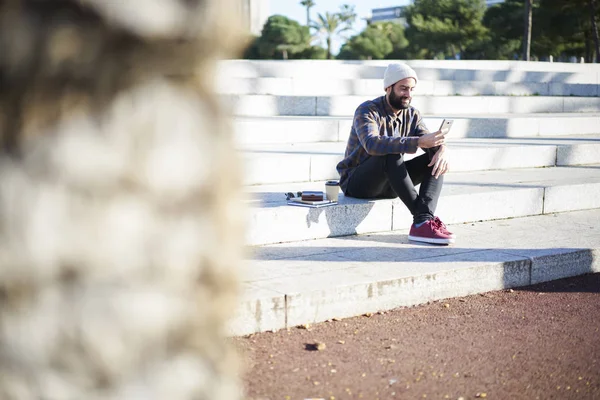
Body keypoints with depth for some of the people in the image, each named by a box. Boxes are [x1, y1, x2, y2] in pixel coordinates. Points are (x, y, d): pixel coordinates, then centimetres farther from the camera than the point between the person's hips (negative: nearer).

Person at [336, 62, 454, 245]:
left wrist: (442, 149, -32)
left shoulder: (411, 114, 4)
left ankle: (424, 220, -34)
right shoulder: (367, 111, -18)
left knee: (435, 158, -13)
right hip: (356, 182, -7)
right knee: (391, 155, -36)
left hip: (388, 184, 7)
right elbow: (373, 144, -38)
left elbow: (430, 141, -6)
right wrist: (418, 142, -47)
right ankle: (422, 220, -36)